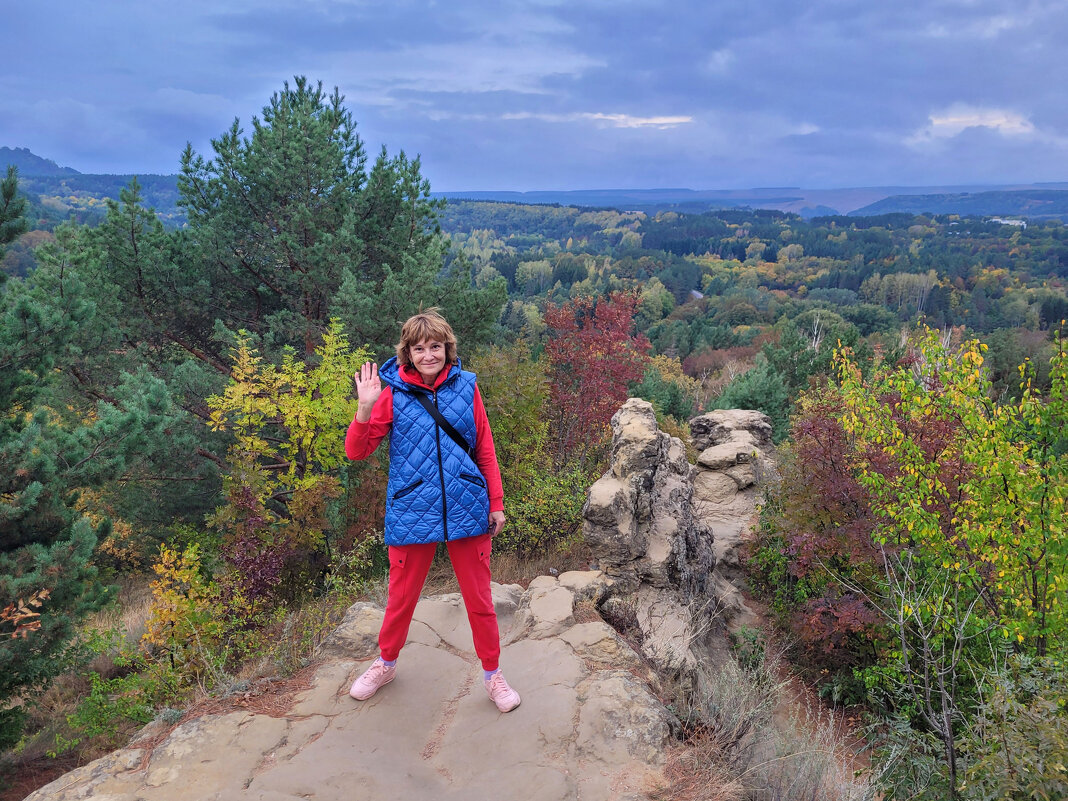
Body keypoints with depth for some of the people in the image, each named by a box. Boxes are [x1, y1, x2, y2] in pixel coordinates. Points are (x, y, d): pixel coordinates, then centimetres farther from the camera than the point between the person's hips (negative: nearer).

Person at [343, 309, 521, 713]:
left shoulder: (465, 387, 0)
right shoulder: (393, 393, -4)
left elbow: (485, 449, 6)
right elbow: (357, 452, -4)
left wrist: (496, 503, 5)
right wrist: (365, 409, -20)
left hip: (467, 511, 1)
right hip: (412, 513, -1)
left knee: (479, 599, 12)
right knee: (401, 598, 15)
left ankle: (492, 675, 32)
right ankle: (386, 664, 42)